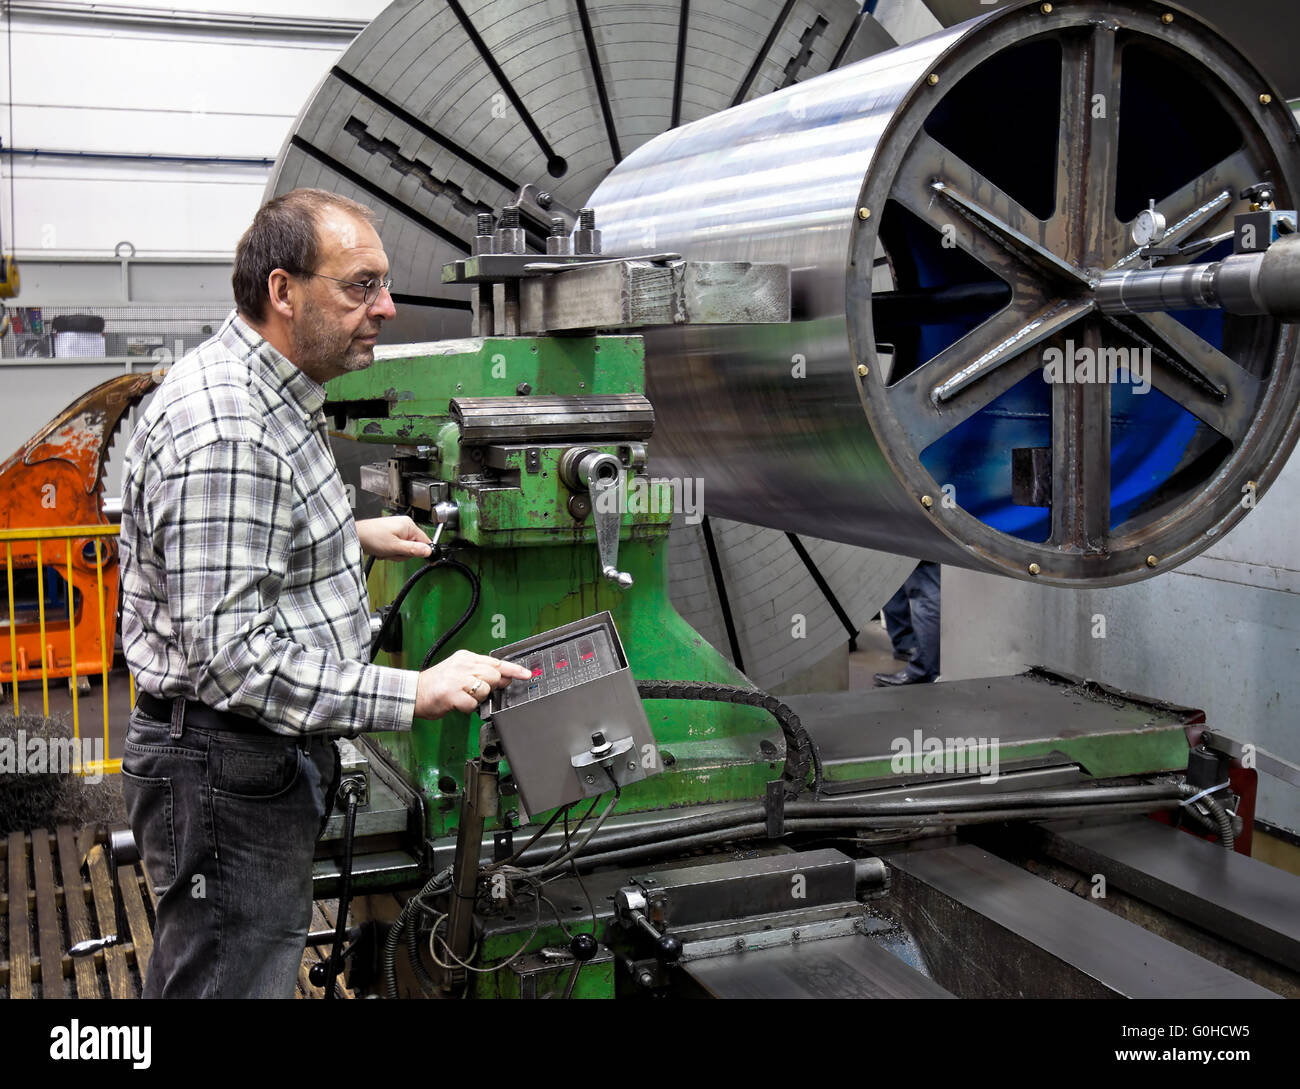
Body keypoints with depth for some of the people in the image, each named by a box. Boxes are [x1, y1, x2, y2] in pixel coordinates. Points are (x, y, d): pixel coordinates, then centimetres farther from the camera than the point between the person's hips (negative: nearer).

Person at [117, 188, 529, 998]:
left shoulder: (271, 395, 10)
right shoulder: (224, 431, -25)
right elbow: (231, 656, -29)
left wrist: (351, 537, 19)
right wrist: (415, 694, -30)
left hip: (273, 754, 10)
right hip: (228, 770, -10)